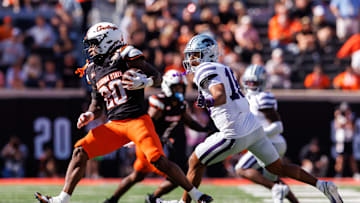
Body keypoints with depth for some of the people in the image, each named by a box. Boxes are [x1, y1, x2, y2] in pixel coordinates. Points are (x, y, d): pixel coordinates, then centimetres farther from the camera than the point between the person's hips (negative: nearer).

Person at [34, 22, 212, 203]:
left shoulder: (125, 55, -3)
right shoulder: (94, 71, 17)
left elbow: (157, 76, -2)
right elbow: (97, 104, 25)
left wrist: (145, 82, -24)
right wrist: (89, 115, 3)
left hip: (137, 120, -6)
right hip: (113, 125, 6)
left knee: (159, 162, -18)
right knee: (80, 152, -7)